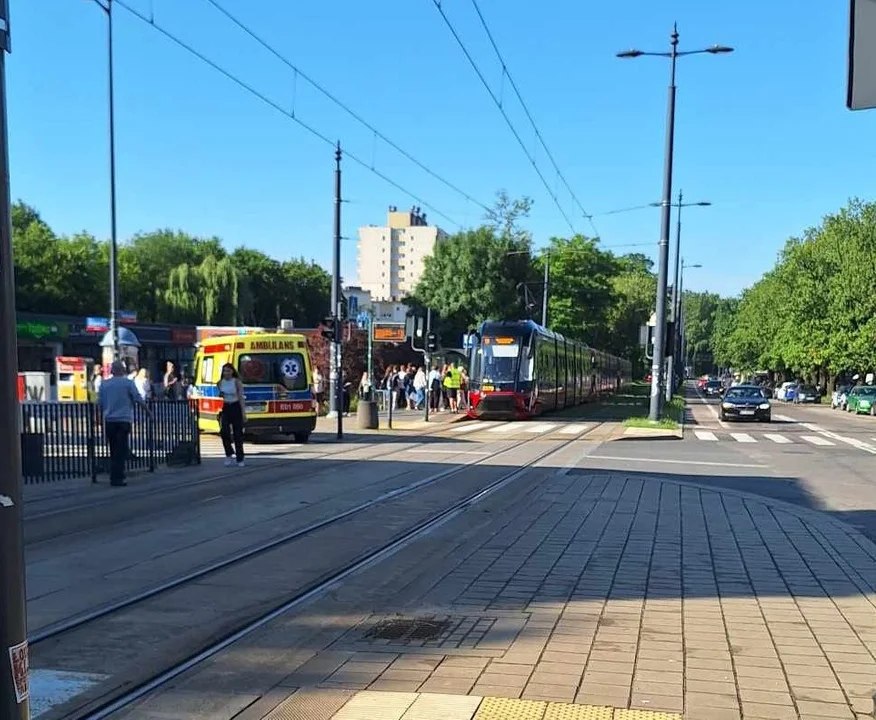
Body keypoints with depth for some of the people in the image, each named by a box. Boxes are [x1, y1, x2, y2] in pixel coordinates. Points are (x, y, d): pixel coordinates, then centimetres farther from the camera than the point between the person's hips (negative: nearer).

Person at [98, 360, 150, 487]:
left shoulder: (104, 384, 7)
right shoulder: (128, 383, -4)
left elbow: (100, 403, 9)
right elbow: (138, 399, -3)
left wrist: (102, 416, 22)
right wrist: (148, 411, 10)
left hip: (109, 421, 4)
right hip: (123, 420, -4)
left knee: (113, 450, 14)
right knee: (121, 451, -4)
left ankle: (114, 477, 20)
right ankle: (117, 479, -9)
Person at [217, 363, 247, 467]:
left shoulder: (237, 382, -8)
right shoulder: (220, 383, 4)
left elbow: (241, 398, -11)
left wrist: (244, 413, -15)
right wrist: (220, 395, 1)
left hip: (236, 407, -3)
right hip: (226, 408, 3)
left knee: (237, 434, 0)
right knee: (224, 431, -17)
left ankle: (240, 459, 9)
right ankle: (229, 454, 1)